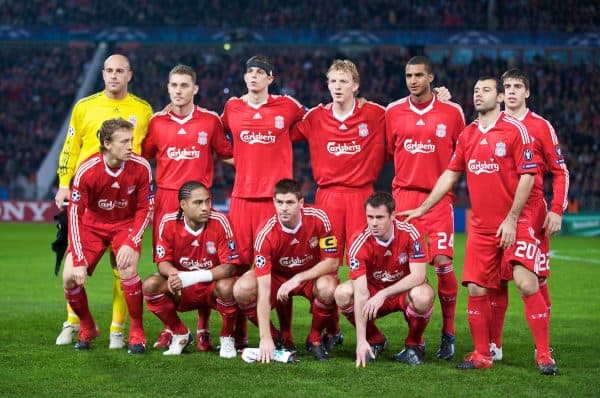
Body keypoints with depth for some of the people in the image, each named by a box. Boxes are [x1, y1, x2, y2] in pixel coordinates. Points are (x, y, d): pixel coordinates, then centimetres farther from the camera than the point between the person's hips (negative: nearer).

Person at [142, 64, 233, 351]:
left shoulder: (210, 120, 4)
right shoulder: (157, 122, 8)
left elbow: (227, 154, 14)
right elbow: (142, 156, 17)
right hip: (166, 196, 1)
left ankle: (203, 329, 6)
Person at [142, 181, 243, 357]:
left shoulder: (220, 221, -19)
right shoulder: (168, 222, -12)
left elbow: (230, 266, -21)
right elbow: (163, 262, -7)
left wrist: (192, 277, -34)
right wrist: (173, 274, -34)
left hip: (212, 288, -2)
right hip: (181, 292, 2)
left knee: (227, 286, -35)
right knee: (150, 285, -23)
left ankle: (227, 337, -6)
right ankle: (180, 334, 1)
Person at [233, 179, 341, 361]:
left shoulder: (318, 218, -24)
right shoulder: (266, 234, -28)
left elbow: (332, 262, -17)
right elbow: (263, 290, -32)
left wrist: (298, 278, -30)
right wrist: (265, 338, -38)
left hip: (312, 274, 0)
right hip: (277, 276, 0)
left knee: (327, 288, -36)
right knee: (242, 289, -28)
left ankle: (315, 338, -5)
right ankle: (274, 338, -2)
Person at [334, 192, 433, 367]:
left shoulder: (409, 233, -22)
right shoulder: (359, 242, -23)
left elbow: (418, 275, -26)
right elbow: (361, 292, -29)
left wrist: (383, 294, -37)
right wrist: (361, 341, -35)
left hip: (405, 290, -1)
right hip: (373, 291, 2)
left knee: (422, 296, -36)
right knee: (342, 293, -27)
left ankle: (414, 344, -4)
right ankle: (375, 341, 0)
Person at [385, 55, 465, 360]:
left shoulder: (452, 112, 2)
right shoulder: (393, 112, 6)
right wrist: (410, 175, 5)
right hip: (403, 195, 2)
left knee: (443, 263, -10)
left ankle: (448, 334, 4)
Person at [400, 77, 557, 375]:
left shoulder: (515, 129, -5)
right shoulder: (467, 135, 12)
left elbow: (527, 175, -9)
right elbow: (450, 175, 19)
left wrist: (511, 219, -13)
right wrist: (422, 209, 17)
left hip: (514, 224, -5)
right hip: (481, 226, 5)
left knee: (527, 284, -15)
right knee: (476, 289, 1)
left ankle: (544, 355, -7)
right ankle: (482, 355, 14)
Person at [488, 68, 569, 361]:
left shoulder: (541, 126, 3)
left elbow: (560, 171, 3)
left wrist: (557, 210, -6)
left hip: (533, 211, -2)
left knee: (537, 278, -2)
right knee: (496, 278, 2)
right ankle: (494, 345, 9)